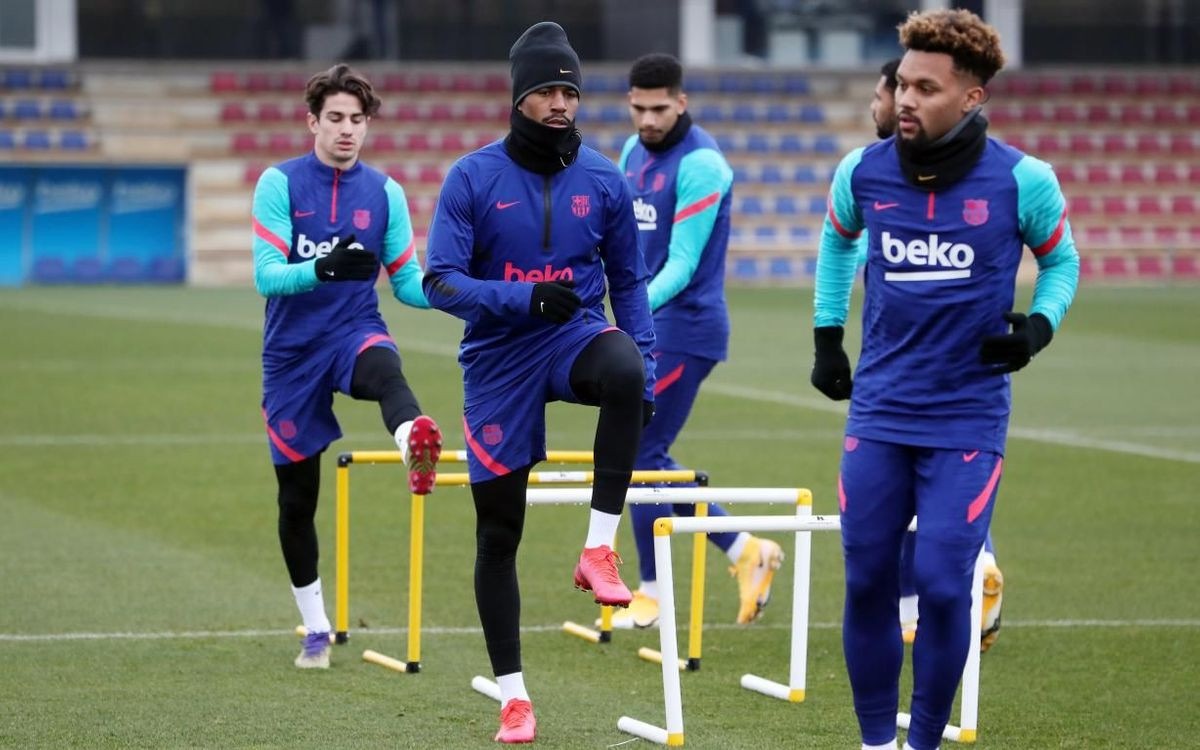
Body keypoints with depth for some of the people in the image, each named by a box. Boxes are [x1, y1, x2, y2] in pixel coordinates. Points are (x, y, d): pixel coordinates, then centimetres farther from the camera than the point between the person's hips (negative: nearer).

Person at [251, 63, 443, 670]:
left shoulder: (384, 192, 4)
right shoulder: (279, 184, -4)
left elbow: (408, 283, 7)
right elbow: (267, 277, -13)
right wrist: (322, 268, -33)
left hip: (354, 333, 0)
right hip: (291, 354, 0)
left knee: (382, 365, -39)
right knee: (297, 497, 6)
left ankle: (416, 446, -73)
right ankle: (316, 631, 23)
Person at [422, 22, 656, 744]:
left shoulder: (604, 181, 0)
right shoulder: (473, 178, -7)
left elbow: (629, 282, 8)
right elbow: (441, 282, -11)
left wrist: (644, 373, -3)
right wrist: (523, 298, -25)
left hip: (575, 337, 1)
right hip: (499, 360, 0)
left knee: (622, 368, -37)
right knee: (498, 534, 3)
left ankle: (601, 549, -26)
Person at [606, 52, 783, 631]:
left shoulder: (700, 164, -16)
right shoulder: (633, 152, 10)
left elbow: (682, 263, -21)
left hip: (684, 329, -9)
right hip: (646, 329, 9)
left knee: (641, 455, -5)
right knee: (646, 457, 9)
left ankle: (652, 590, 8)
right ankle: (746, 551, 18)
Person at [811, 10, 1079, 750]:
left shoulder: (1021, 180, -10)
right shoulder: (862, 172, -2)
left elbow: (1061, 259, 9)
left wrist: (1039, 325, -9)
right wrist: (828, 336, 20)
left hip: (968, 419, -3)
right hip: (879, 413, 3)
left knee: (941, 584, -9)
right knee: (866, 581, 4)